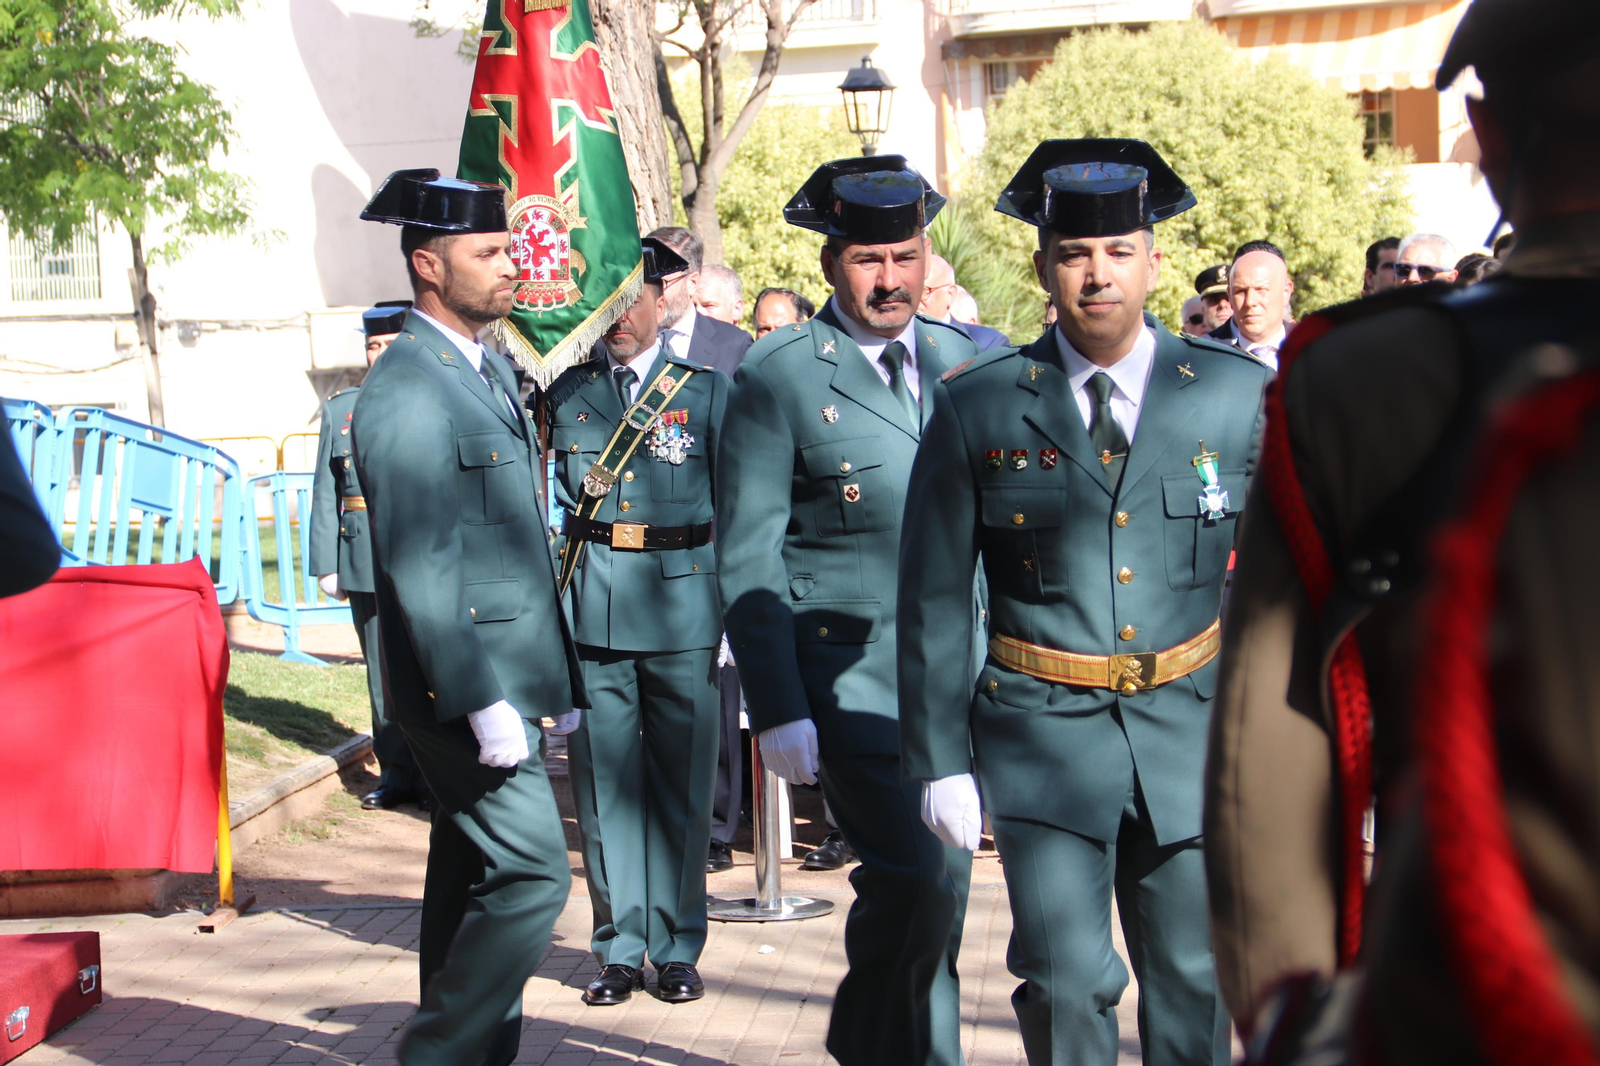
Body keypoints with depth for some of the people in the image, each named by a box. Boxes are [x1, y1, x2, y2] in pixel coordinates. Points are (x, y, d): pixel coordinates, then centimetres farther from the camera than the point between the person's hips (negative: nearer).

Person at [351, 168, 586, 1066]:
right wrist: (482, 702, -23)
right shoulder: (406, 392, -16)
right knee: (533, 875, -10)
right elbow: (419, 569, -21)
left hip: (504, 679, 9)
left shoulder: (491, 366, 15)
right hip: (465, 686, -9)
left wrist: (554, 673, 17)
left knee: (474, 878, 16)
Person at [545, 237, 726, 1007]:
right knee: (604, 784, 5)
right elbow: (550, 510, 12)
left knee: (681, 784, 4)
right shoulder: (567, 394, 10)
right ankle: (618, 949, 16)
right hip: (591, 615, 2)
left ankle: (676, 949, 16)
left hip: (682, 606, -1)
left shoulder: (706, 390, 6)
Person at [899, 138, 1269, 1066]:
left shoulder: (1240, 395, 1)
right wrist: (941, 760, -2)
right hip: (1043, 735, -1)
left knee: (1196, 984, 13)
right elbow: (933, 599, 0)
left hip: (1191, 733, 2)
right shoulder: (977, 406, -2)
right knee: (1067, 983, -5)